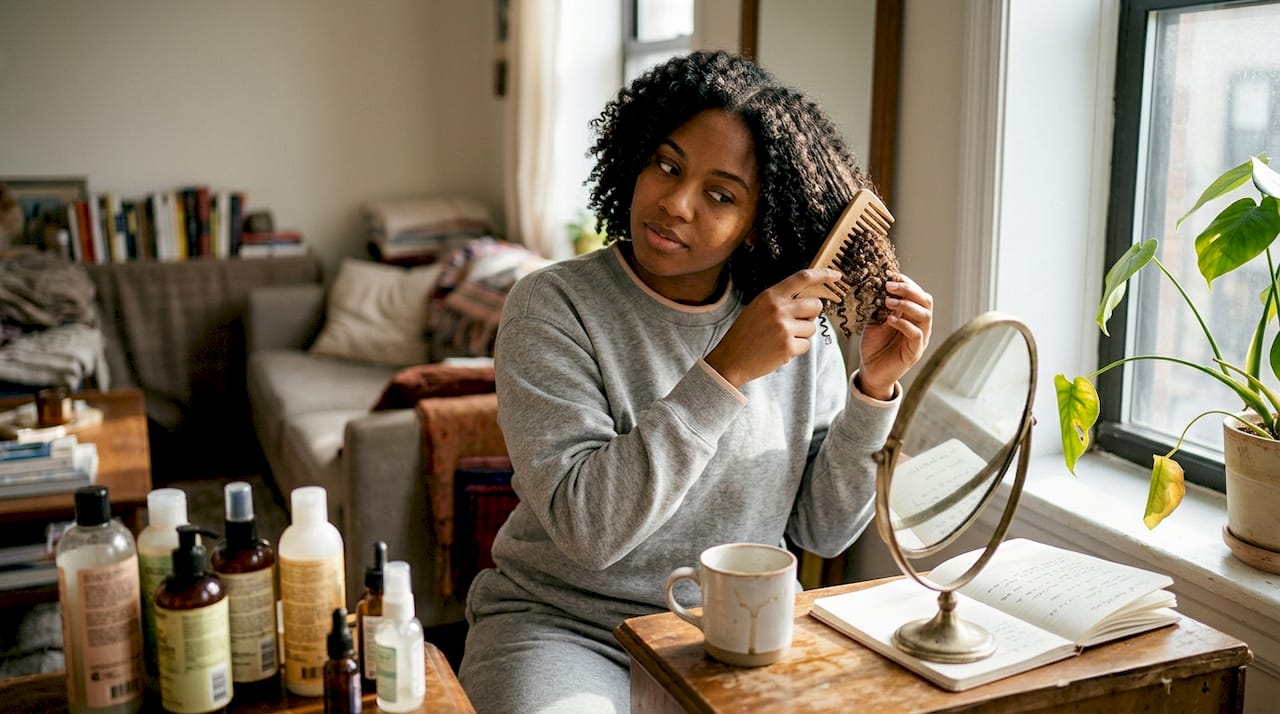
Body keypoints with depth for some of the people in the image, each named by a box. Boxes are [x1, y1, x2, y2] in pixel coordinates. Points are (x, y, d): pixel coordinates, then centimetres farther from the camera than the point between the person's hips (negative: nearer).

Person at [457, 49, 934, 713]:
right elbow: (586, 527, -24)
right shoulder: (551, 307, -13)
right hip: (566, 627, -3)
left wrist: (873, 389, -13)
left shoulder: (795, 321, -2)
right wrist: (726, 371, -28)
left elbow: (822, 530, 1)